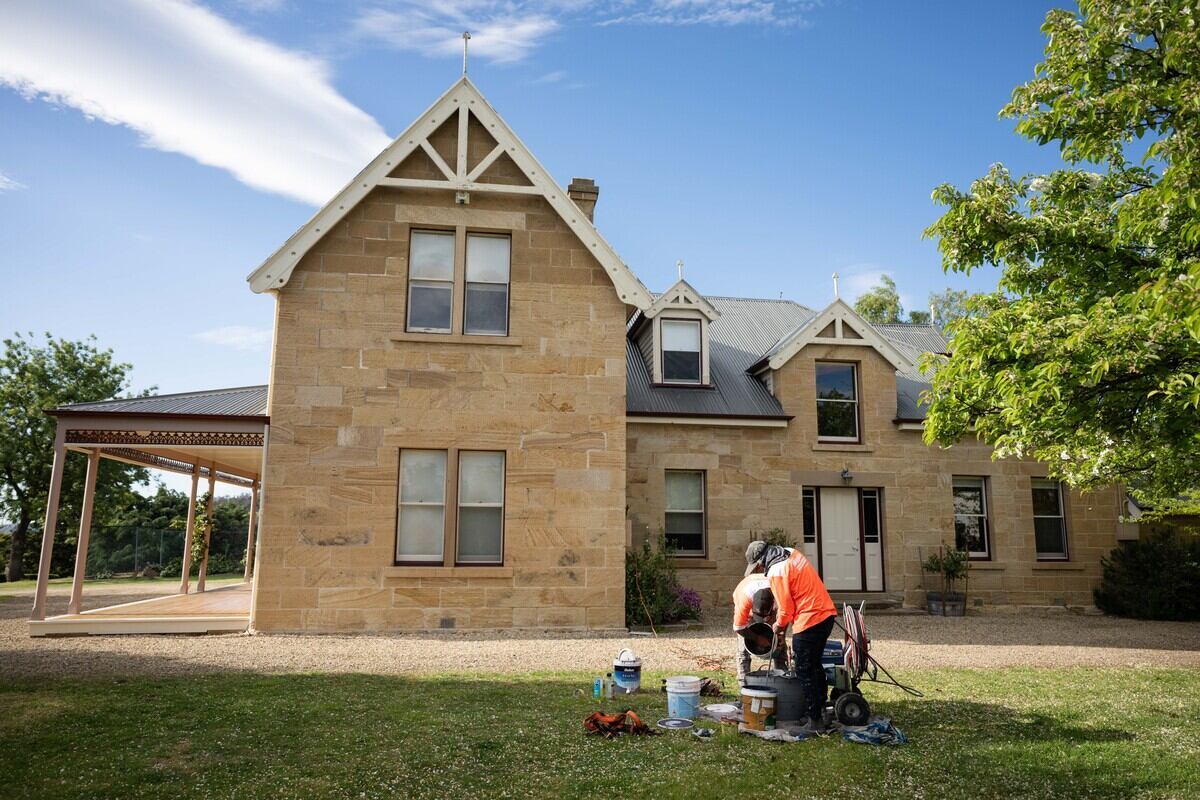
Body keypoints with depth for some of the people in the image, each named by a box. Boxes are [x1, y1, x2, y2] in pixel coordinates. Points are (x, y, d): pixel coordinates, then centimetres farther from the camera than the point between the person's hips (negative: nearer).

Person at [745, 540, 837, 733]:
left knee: (804, 672, 3)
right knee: (815, 665, 23)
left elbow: (787, 609, -13)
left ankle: (815, 721, 8)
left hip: (809, 622, -9)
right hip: (826, 614, 9)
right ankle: (822, 709, 29)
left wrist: (779, 626, 8)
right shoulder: (792, 553, 9)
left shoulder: (776, 573, -17)